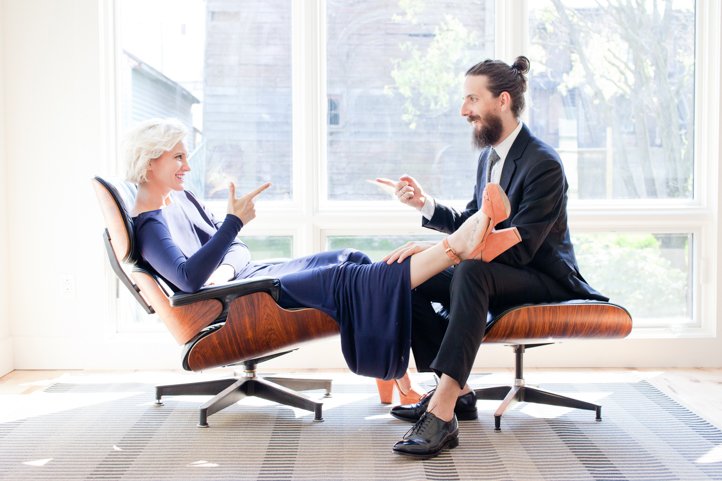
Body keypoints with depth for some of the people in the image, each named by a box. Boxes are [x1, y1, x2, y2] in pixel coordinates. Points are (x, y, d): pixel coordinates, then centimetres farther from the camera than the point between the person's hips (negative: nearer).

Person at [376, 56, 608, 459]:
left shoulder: (543, 164, -20)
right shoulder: (490, 155, 8)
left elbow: (518, 247, -27)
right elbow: (472, 223, 15)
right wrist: (425, 205, -2)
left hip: (546, 280, -9)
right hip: (496, 273, 9)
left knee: (471, 271, -39)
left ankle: (443, 411, -43)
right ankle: (458, 390, -6)